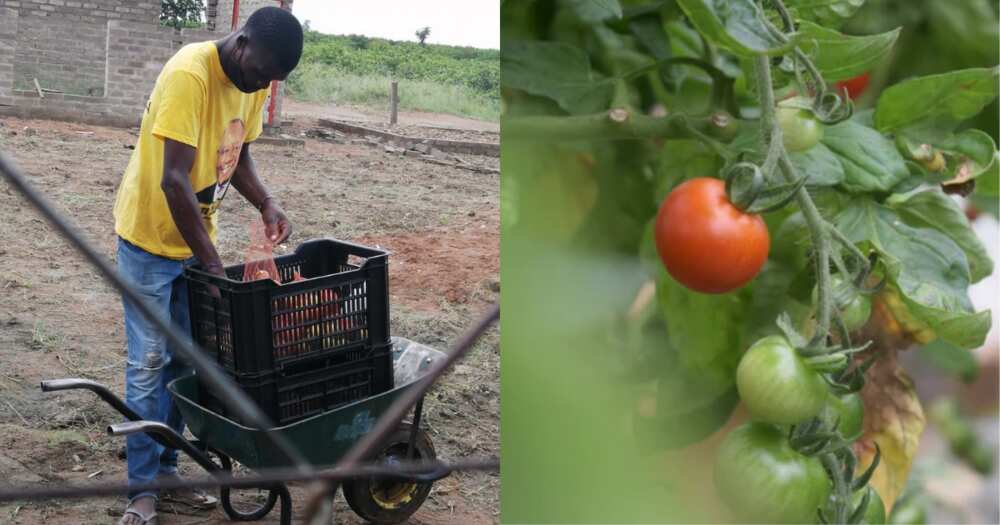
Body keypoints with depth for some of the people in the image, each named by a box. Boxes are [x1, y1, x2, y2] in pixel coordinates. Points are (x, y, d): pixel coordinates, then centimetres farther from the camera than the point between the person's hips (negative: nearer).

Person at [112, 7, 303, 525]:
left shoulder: (253, 80, -3)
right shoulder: (188, 74, -26)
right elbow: (174, 179, -30)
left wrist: (266, 204, -8)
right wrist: (213, 265, -28)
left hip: (196, 236, 7)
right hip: (151, 235, -7)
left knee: (184, 360, 11)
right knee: (150, 362, -3)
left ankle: (165, 471, 22)